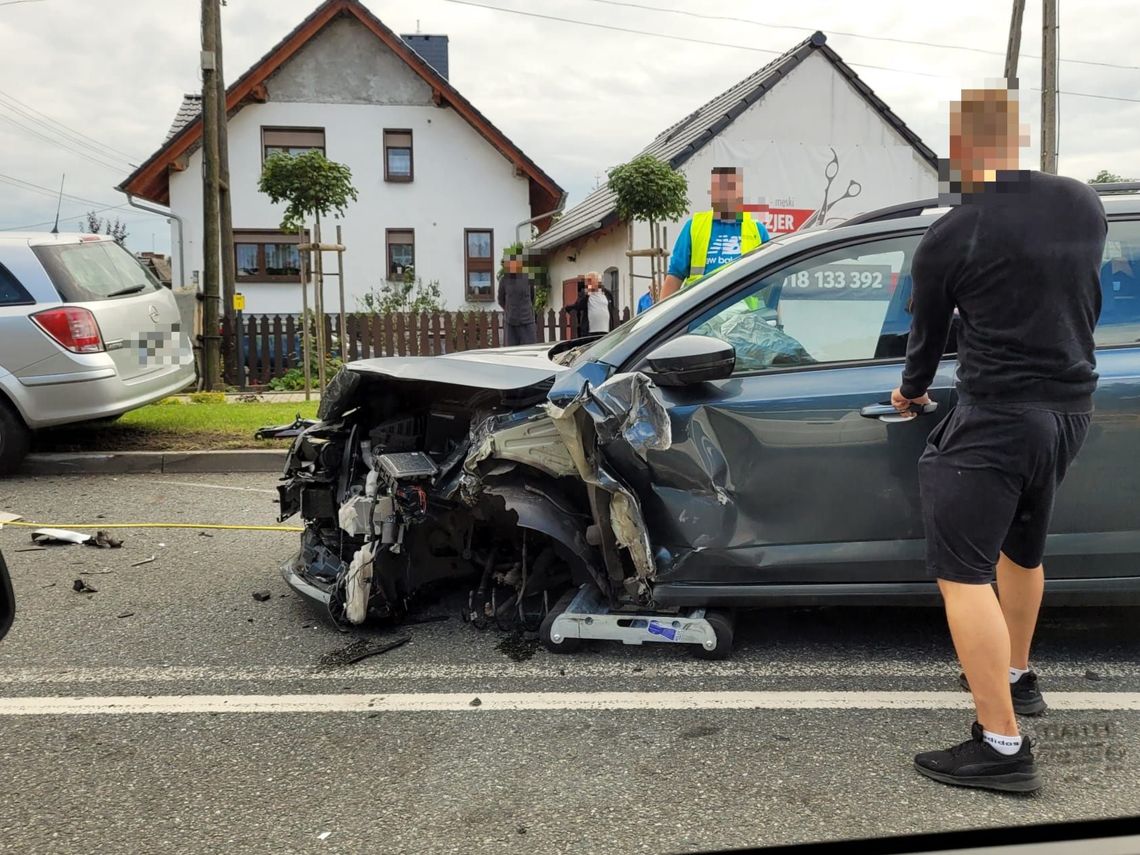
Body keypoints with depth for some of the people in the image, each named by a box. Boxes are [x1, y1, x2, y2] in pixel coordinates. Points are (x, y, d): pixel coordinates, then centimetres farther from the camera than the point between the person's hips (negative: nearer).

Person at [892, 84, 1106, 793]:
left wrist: (912, 390, 24)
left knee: (963, 573, -5)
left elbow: (928, 332, 5)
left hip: (998, 418, -7)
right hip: (1071, 411, 8)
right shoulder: (1085, 204, 4)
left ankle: (1003, 747, -6)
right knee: (1022, 550, 26)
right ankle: (1016, 675, 44)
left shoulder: (948, 238, -11)